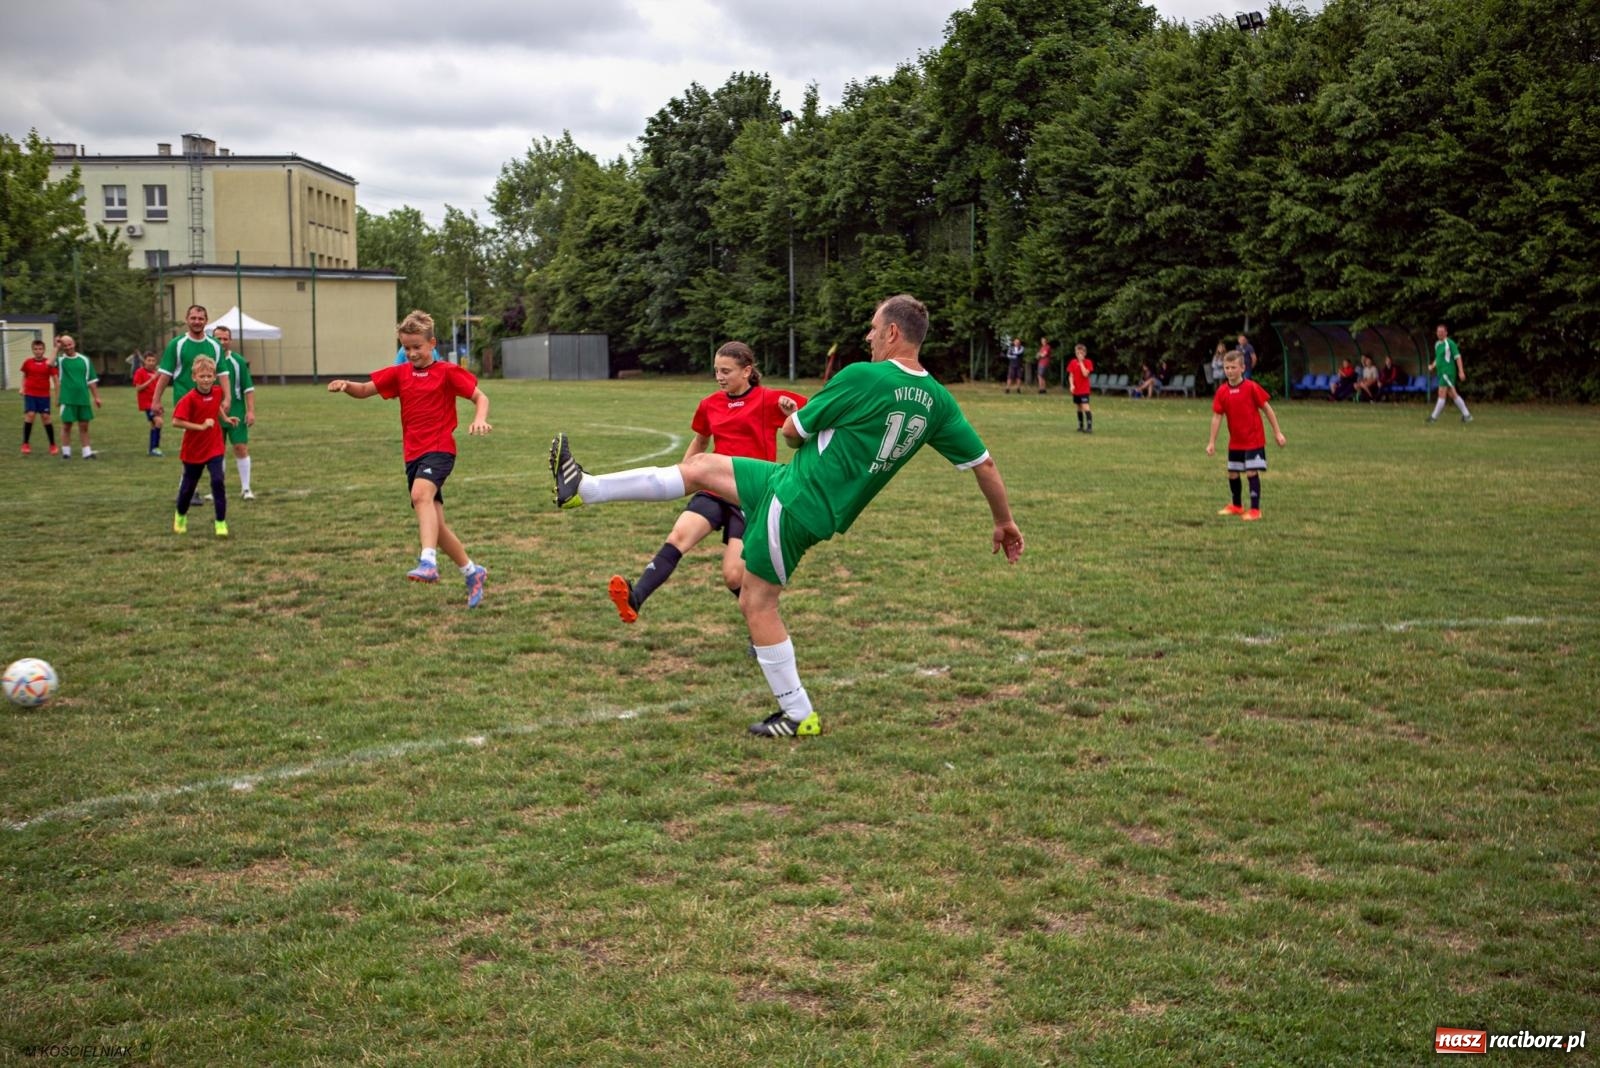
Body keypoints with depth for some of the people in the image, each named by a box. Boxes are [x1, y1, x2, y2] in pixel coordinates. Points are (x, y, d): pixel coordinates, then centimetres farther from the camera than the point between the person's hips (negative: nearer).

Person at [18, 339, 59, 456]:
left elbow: (55, 379, 0)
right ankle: (25, 444, -2)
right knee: (29, 415, -10)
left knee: (46, 417, -1)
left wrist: (56, 396, -2)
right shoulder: (27, 362, 3)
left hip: (44, 395, -1)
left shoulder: (49, 362, -3)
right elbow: (24, 376, 17)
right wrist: (22, 387, 1)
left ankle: (53, 445, 10)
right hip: (30, 394, 1)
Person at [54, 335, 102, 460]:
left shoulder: (84, 360, 7)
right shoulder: (61, 359, -1)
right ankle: (66, 452, 11)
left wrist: (96, 397, 7)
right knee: (66, 425, 3)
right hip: (67, 399, -2)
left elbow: (91, 380, 10)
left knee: (84, 426, 6)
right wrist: (56, 348, -21)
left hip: (83, 398, 2)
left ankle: (87, 452, 10)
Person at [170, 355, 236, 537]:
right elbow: (176, 421, -27)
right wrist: (201, 426, -29)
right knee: (189, 485, 13)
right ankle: (180, 516, 40)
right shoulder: (189, 399, -21)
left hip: (214, 448, 2)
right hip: (193, 450, -2)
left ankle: (221, 522, -4)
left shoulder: (217, 392, -4)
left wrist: (225, 418, 7)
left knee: (218, 481, -12)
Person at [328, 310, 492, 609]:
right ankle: (472, 572, 21)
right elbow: (364, 390, 9)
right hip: (413, 454, 6)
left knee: (421, 494, -34)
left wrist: (479, 419, -25)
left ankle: (428, 561, -44)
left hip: (439, 448, -6)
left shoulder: (447, 372, -3)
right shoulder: (399, 374, 11)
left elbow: (480, 397, -3)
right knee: (434, 523, 7)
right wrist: (346, 385, -13)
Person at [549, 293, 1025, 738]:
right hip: (829, 510, 8)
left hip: (797, 498, -8)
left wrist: (797, 415, 14)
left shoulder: (862, 378, -20)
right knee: (702, 466, 13)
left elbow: (793, 431, -10)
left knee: (757, 603, 5)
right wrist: (1005, 521, 18)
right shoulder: (937, 401, 1)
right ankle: (584, 489, 15)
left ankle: (798, 715, 13)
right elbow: (984, 464, 4)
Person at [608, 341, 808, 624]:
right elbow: (698, 443, 26)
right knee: (678, 536, -24)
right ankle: (634, 599, -40)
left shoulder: (769, 400, -5)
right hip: (716, 489, 4)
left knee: (734, 576, -10)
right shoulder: (710, 405, 9)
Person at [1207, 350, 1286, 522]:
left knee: (1252, 473, -9)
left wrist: (1277, 432, -6)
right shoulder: (1222, 391, -3)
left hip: (1254, 440, -5)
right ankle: (1236, 506, 32)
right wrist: (1212, 442, -3)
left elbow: (1267, 408, -7)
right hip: (1235, 441, 5)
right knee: (1232, 474, 13)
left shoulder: (1251, 388, -14)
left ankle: (1255, 510, -1)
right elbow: (1217, 416, -1)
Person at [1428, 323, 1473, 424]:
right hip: (1441, 373, 9)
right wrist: (1433, 366, 10)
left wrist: (1461, 371, -17)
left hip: (1448, 373, -9)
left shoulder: (1450, 343, -9)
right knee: (1452, 395, 9)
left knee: (1442, 394, -9)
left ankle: (1434, 417, -7)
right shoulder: (1437, 344, 14)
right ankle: (1466, 415, 15)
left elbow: (1458, 357, -12)